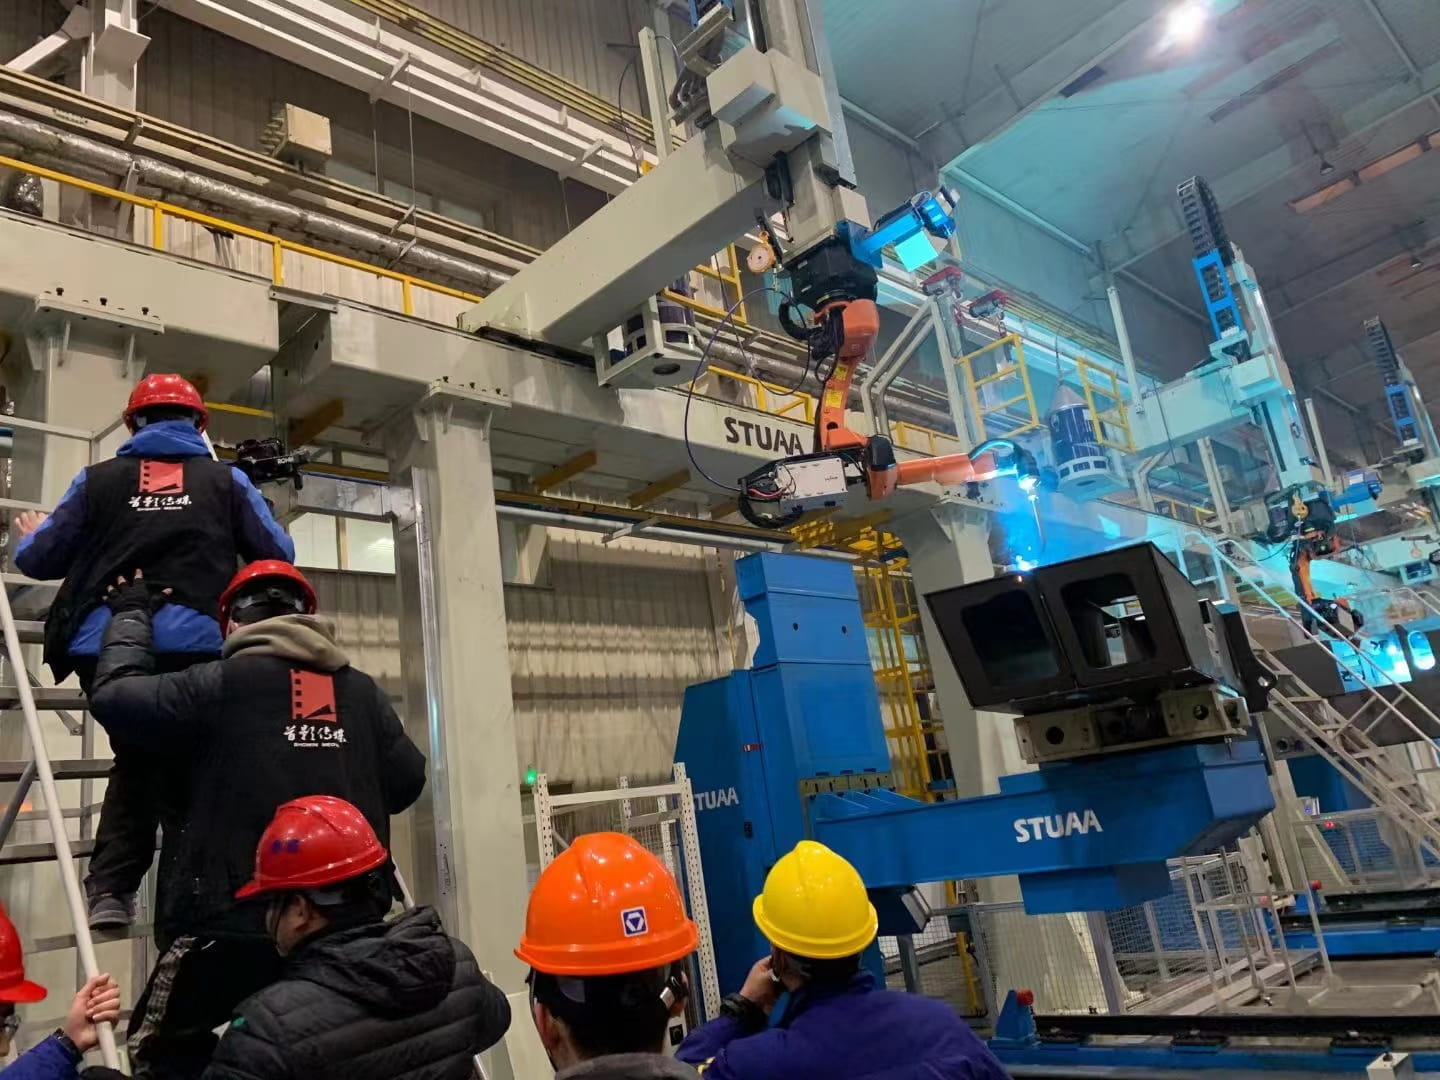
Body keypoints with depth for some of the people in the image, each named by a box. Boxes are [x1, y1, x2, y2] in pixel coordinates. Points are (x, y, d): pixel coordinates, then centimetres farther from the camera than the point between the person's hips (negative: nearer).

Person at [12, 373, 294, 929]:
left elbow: (37, 560, 20)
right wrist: (226, 548, 37)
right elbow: (279, 556, 14)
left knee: (138, 759, 20)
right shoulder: (227, 480, 11)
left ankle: (111, 891, 13)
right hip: (196, 646, -2)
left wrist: (29, 536, 44)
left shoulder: (97, 481, 13)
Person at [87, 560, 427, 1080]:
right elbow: (406, 782, 8)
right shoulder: (363, 690, 5)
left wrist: (131, 615, 14)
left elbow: (114, 695, 0)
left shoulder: (221, 683, -7)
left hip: (237, 917, -4)